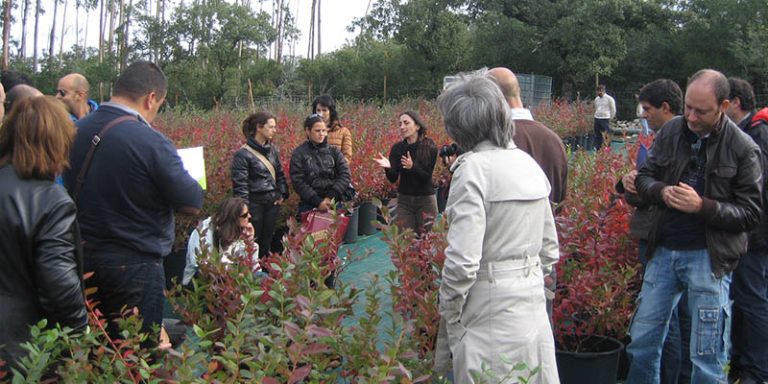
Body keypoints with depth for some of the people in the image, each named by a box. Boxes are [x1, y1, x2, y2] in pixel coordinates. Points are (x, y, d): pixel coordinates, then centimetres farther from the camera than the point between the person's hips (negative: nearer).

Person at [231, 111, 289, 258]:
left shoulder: (272, 149, 8)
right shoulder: (243, 153, -13)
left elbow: (280, 174, 17)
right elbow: (240, 184, -15)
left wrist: (282, 194, 7)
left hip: (273, 202, 6)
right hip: (255, 203, -6)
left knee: (267, 241, 13)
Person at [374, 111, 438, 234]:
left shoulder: (430, 147, -9)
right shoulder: (397, 148, -1)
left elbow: (427, 176, -12)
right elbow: (393, 179, -6)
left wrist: (413, 166, -30)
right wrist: (388, 167, -27)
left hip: (425, 200, -2)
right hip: (404, 200, 2)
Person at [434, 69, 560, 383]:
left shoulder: (474, 168, -17)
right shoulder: (529, 163, 6)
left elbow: (462, 261, -21)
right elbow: (549, 249, 13)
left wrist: (449, 316, -7)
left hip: (490, 319, -7)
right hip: (534, 308, 7)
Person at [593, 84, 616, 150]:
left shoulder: (609, 99, -5)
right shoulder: (596, 99, 13)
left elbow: (613, 110, -1)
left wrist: (609, 119, 3)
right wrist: (597, 116, 15)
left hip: (605, 120, -6)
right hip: (597, 119, 6)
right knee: (597, 135, 7)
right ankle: (597, 149, 13)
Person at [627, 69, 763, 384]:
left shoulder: (743, 148, -8)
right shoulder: (671, 131, 3)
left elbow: (750, 213, -7)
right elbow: (644, 176, 10)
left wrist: (703, 206, -23)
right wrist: (661, 191, -13)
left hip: (709, 257, -4)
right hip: (664, 250, 4)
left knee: (707, 358, 5)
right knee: (642, 341, 14)